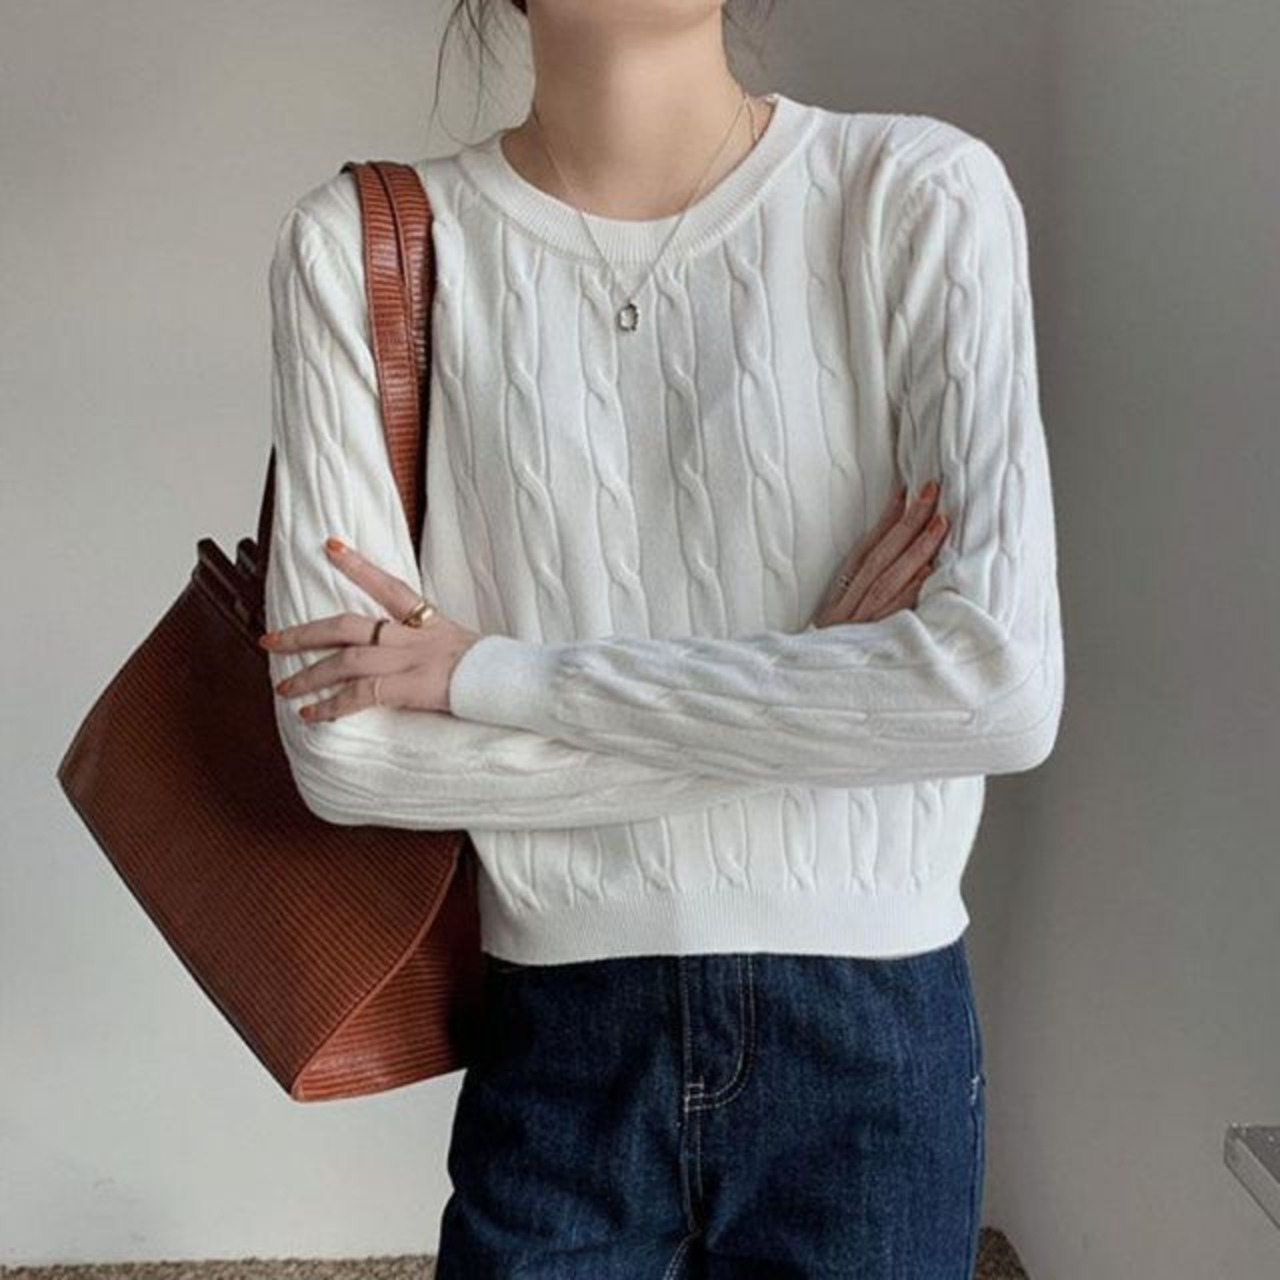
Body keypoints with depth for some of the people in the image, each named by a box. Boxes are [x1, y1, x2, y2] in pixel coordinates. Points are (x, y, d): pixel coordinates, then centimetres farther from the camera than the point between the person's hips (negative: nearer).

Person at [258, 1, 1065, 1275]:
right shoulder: (361, 243, -6)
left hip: (873, 1045, 1)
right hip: (556, 1051, 0)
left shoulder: (920, 191, -10)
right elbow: (343, 745, -11)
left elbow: (1003, 687, -20)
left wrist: (487, 674, -16)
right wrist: (793, 685, -16)